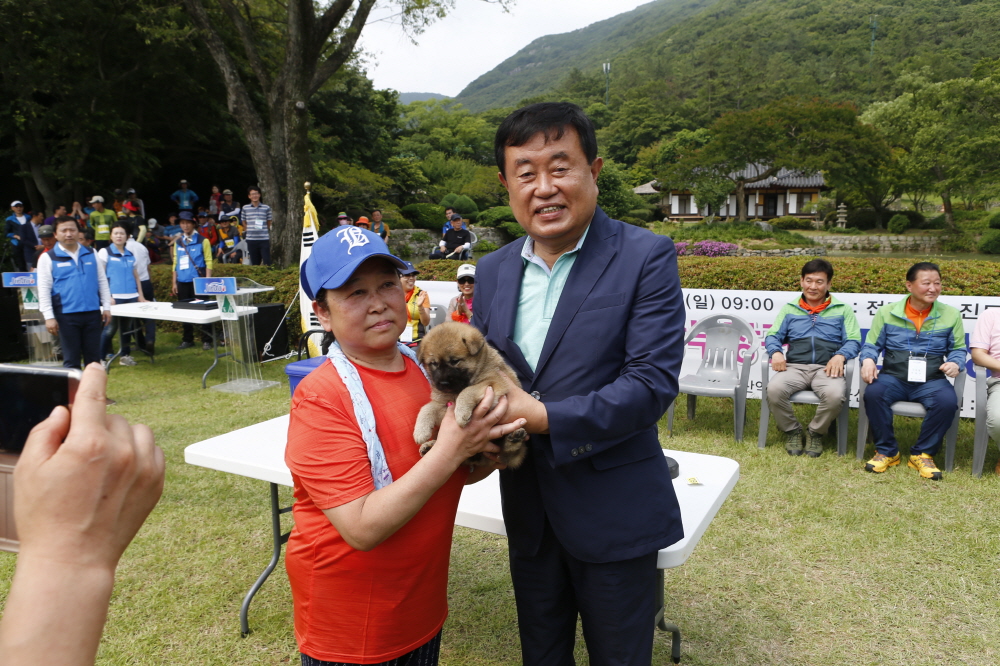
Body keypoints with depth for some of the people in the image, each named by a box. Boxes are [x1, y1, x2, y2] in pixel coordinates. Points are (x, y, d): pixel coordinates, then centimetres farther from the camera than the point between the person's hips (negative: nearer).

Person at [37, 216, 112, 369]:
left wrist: (106, 307, 8)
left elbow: (102, 281, 13)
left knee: (93, 357, 9)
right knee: (71, 359, 5)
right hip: (66, 315, -3)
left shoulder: (91, 254, 10)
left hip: (92, 312, 3)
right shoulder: (48, 258, 0)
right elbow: (44, 289, -3)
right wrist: (49, 317, -9)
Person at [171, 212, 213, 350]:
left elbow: (208, 262, -3)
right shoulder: (178, 242, 12)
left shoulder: (203, 241, 0)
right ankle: (187, 340, 17)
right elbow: (175, 263, 14)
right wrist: (174, 282, 10)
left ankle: (206, 340, 4)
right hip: (182, 282, 4)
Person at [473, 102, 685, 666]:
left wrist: (545, 418, -26)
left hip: (613, 512, -4)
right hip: (527, 509, 5)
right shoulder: (492, 270, 4)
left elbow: (653, 381, -20)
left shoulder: (646, 256, -13)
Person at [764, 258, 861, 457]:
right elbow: (772, 336, 13)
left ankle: (816, 433, -4)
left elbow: (853, 341, 8)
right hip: (795, 366, 1)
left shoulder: (842, 310, 18)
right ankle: (792, 431, -4)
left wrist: (840, 355, -15)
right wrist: (776, 352, -11)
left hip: (826, 368, -1)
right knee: (774, 389, -32)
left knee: (835, 395, -35)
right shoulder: (789, 309, 22)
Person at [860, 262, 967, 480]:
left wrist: (955, 363, -9)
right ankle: (886, 451, -10)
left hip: (931, 381, 1)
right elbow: (871, 345, 8)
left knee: (948, 401, -31)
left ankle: (923, 454, -8)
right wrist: (868, 360, -15)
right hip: (893, 378, -1)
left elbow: (959, 349, 15)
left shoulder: (951, 315, 9)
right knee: (873, 393, -32)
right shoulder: (887, 312, 6)